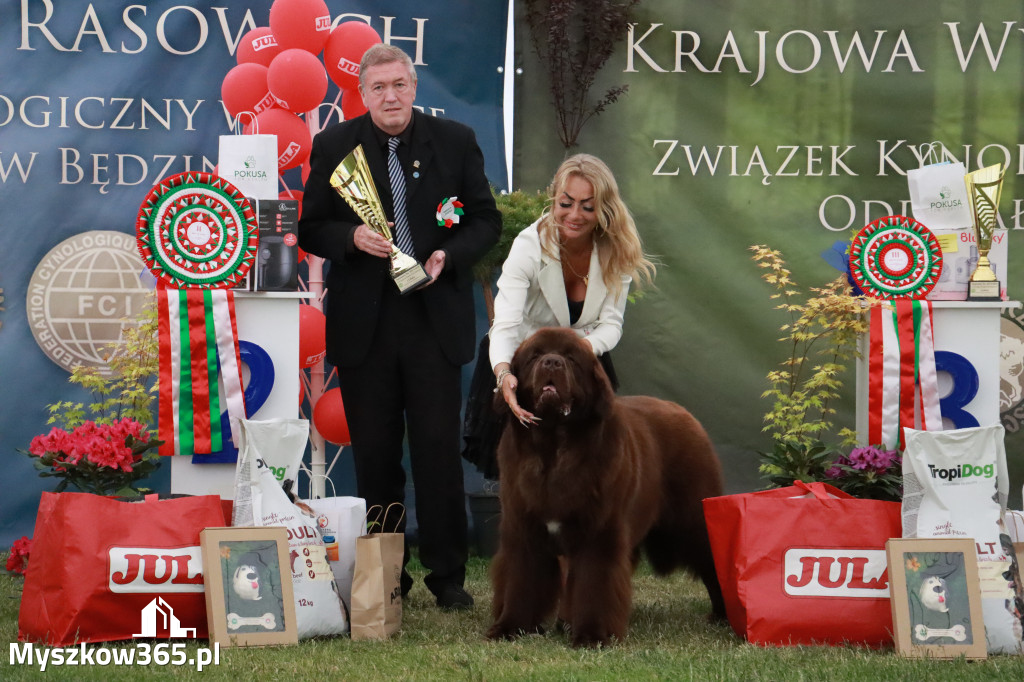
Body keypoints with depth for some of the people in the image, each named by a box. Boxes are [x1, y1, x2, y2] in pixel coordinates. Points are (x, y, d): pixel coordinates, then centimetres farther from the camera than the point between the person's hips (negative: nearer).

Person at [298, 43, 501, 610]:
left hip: (435, 320, -1)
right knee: (374, 455, 6)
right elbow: (310, 229, 5)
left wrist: (448, 255, -11)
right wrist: (353, 238, -16)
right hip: (363, 324, 1)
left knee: (438, 448, -3)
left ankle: (447, 574, 6)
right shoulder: (334, 147, 3)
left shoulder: (455, 142, 3)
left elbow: (486, 221, 7)